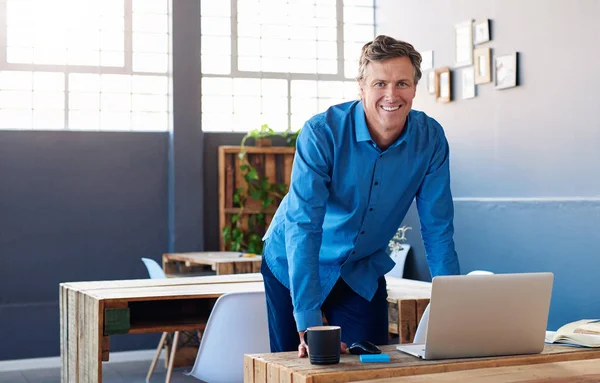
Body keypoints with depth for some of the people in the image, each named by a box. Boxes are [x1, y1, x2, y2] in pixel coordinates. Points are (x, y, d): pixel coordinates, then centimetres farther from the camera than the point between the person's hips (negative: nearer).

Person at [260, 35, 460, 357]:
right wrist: (309, 324, -37)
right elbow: (303, 225, -31)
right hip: (293, 266, -3)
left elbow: (437, 230, -9)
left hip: (363, 271, 3)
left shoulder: (430, 138, -14)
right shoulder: (322, 133, -26)